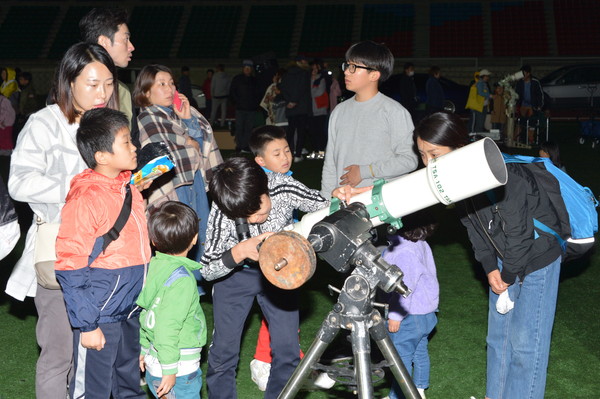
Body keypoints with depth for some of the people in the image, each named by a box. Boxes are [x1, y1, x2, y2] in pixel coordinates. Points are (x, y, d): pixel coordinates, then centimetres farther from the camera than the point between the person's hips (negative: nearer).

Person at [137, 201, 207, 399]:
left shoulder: (153, 265, 2)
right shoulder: (181, 279, -22)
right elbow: (167, 327, -24)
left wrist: (144, 349, 22)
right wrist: (170, 370, -18)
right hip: (180, 371, -8)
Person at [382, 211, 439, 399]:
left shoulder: (404, 250, -25)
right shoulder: (421, 244, 6)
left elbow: (404, 286, -25)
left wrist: (395, 315, -18)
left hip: (409, 315, -10)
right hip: (427, 311, 10)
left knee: (400, 357, 0)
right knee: (420, 352, 20)